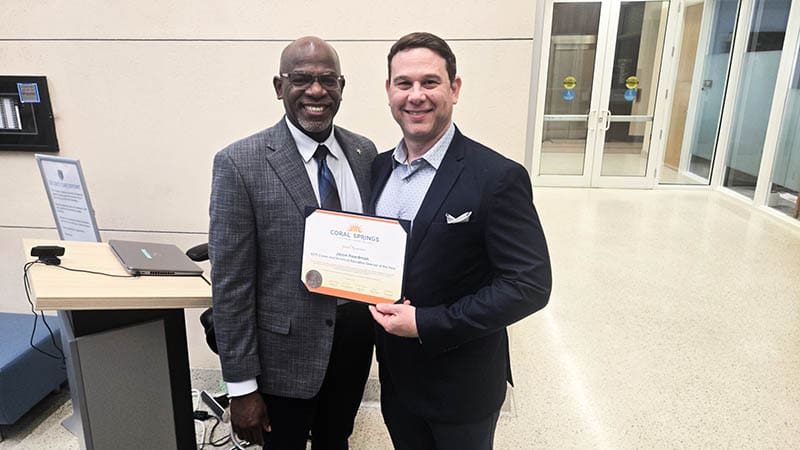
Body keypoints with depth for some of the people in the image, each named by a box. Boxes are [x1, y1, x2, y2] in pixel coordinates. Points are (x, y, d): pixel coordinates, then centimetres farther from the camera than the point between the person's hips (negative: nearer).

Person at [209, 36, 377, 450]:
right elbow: (231, 284, -14)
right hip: (285, 353, -4)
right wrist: (241, 385, -12)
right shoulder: (240, 164, -15)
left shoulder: (364, 152, 0)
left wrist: (380, 323, 3)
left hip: (354, 342, 5)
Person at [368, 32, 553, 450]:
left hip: (461, 385, -5)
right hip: (395, 377, 5)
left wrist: (426, 324, -23)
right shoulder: (378, 167, 0)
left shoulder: (497, 178, -19)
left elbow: (530, 285, -21)